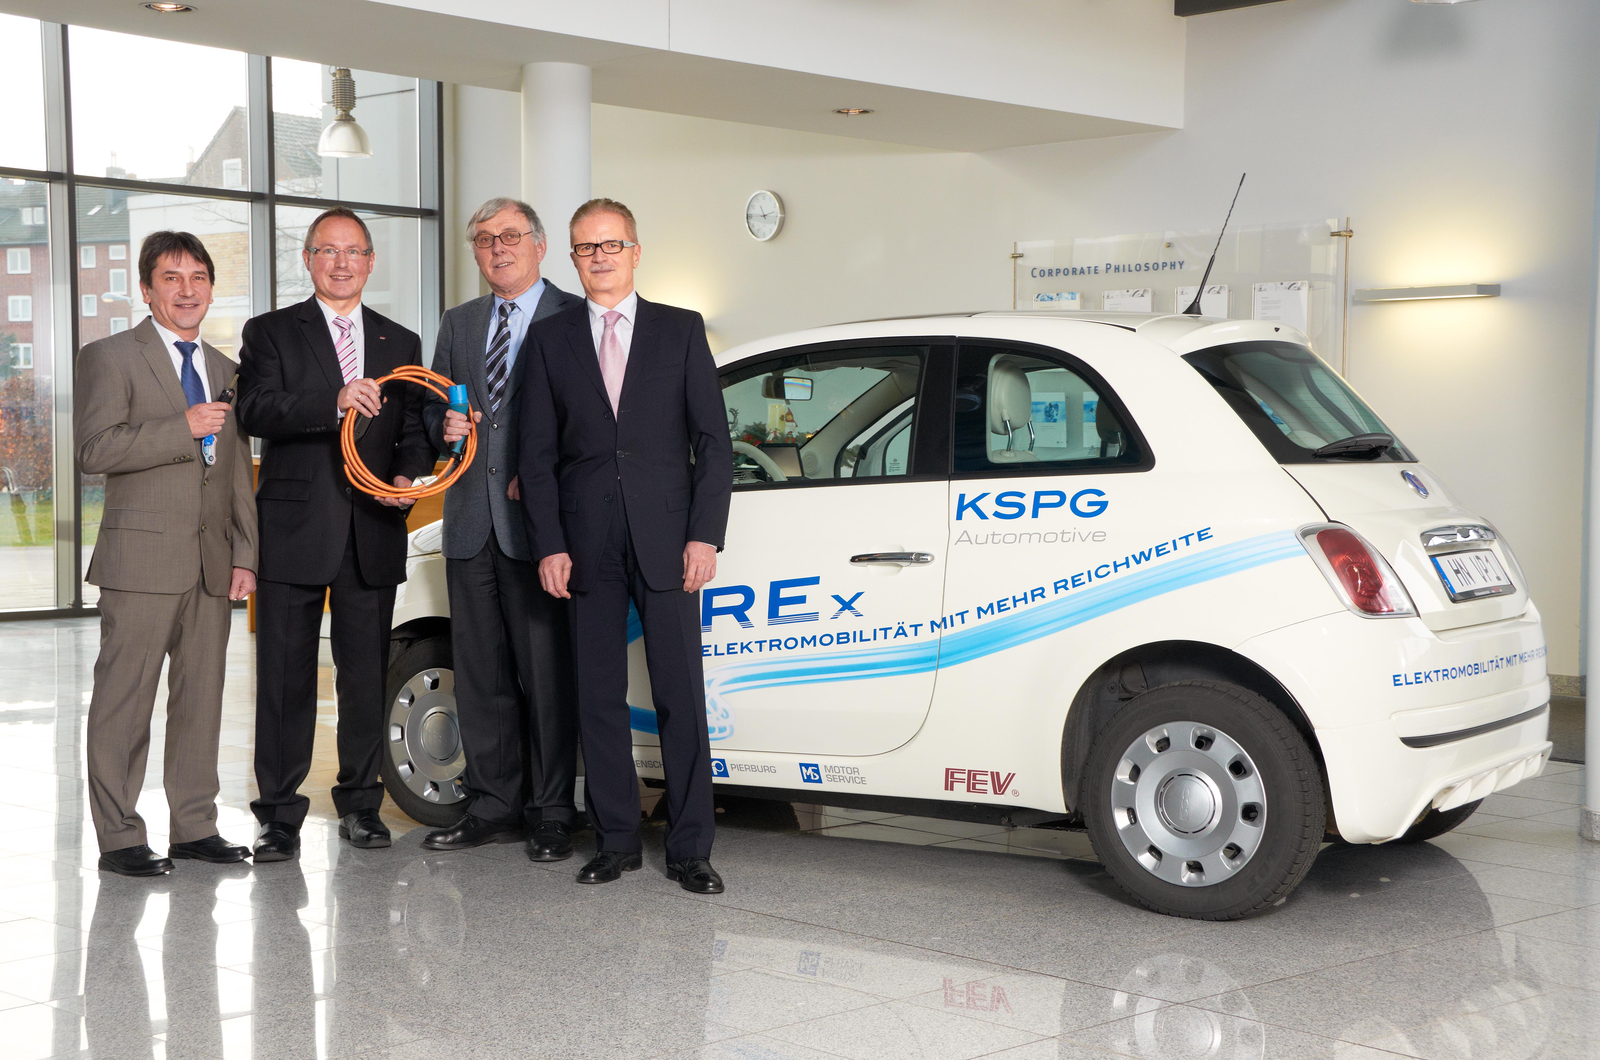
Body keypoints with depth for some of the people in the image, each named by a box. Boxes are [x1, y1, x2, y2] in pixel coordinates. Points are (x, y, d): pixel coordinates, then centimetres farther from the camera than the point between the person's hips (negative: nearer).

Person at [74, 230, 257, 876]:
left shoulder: (224, 371, 19)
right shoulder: (109, 358, 0)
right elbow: (95, 449, -13)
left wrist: (244, 555, 11)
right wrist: (183, 429, -15)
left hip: (212, 562, 6)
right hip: (143, 557, -6)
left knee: (202, 696, 8)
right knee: (125, 699, -3)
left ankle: (194, 827, 17)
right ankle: (119, 837, 3)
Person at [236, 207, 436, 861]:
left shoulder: (401, 344, 16)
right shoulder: (271, 334, 4)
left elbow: (414, 430, 15)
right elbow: (255, 409, -12)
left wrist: (408, 475, -6)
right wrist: (334, 401, -27)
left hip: (373, 534, 3)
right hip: (294, 531, -3)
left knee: (367, 676, 9)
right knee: (285, 677, 0)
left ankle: (359, 803, 22)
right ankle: (280, 815, 8)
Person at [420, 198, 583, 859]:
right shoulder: (457, 324, 18)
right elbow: (432, 412, 23)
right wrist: (444, 425, -1)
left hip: (537, 519, -6)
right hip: (471, 519, 6)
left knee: (546, 672, -2)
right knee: (479, 672, 10)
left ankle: (551, 813, 7)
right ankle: (493, 806, 19)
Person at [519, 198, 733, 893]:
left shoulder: (681, 331, 8)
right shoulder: (550, 339, 10)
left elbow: (713, 439, 4)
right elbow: (537, 452, 8)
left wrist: (705, 534, -5)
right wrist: (550, 545, -1)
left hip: (667, 542, -1)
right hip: (588, 545, 1)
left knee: (680, 694, -1)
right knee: (598, 697, 5)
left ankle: (689, 848, 6)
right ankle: (616, 842, 15)